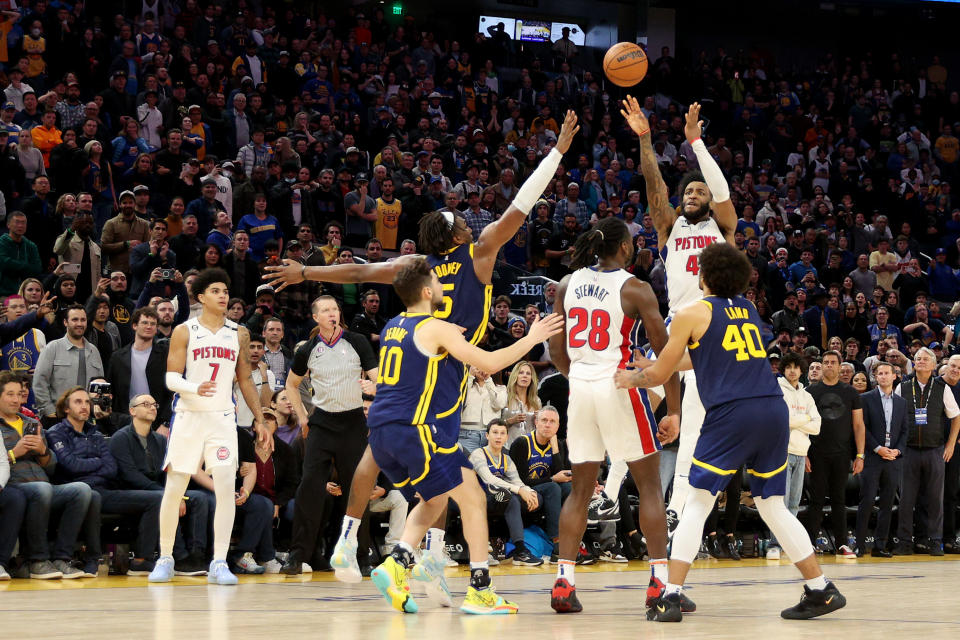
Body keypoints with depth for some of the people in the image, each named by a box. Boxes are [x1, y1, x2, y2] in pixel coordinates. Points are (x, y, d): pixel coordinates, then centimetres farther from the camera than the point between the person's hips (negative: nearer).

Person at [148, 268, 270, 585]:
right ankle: (165, 558, 17)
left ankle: (219, 564, -10)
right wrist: (195, 388, -27)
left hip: (222, 419, 2)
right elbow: (171, 377, -7)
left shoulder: (239, 334, 9)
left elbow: (245, 380, 18)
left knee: (226, 487, -12)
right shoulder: (184, 331, 0)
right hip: (188, 416, -2)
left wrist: (259, 419, 15)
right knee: (174, 490, 1)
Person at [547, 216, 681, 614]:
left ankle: (564, 581, 3)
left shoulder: (568, 284, 7)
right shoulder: (635, 289, -7)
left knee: (581, 489, 12)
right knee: (650, 486, 4)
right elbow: (663, 352, -8)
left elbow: (557, 350, 11)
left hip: (580, 387, 5)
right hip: (621, 386, -5)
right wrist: (673, 411, -2)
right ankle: (660, 582, -1)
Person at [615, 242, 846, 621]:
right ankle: (822, 591, 14)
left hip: (731, 414, -5)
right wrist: (653, 364, 45)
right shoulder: (748, 309, 21)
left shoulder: (692, 314, 3)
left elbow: (658, 375, 10)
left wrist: (629, 378, 31)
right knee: (773, 507, 16)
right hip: (774, 411, 5)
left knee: (696, 504, 2)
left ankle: (671, 597, -5)